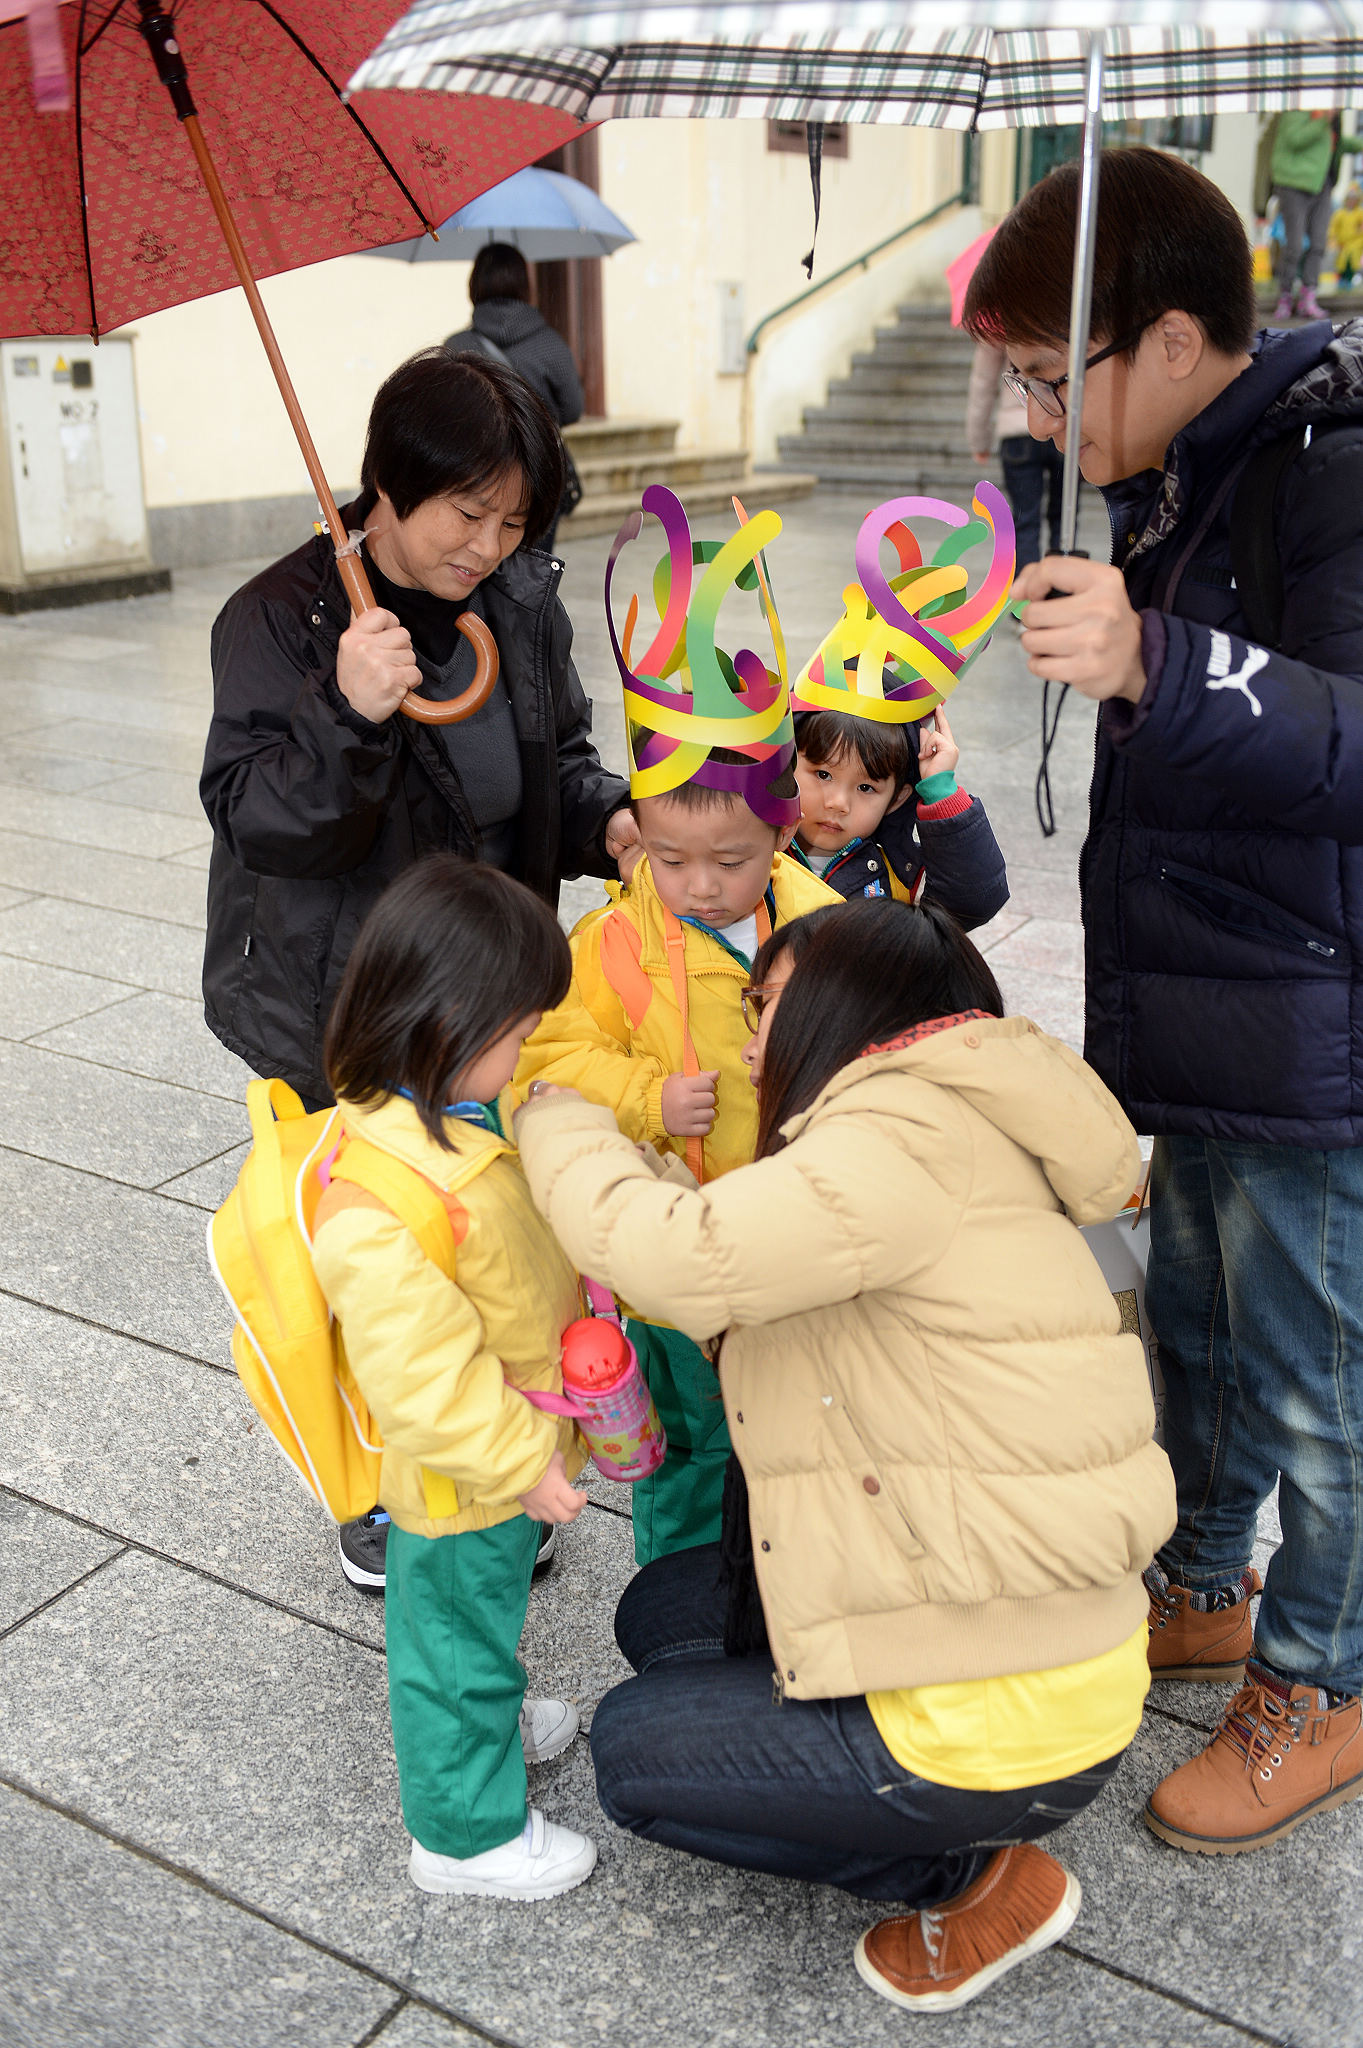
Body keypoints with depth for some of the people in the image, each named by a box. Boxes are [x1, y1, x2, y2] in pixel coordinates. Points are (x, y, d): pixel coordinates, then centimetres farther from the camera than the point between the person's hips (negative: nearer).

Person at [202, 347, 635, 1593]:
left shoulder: (524, 604, 1)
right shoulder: (281, 622, -13)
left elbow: (559, 764, 13)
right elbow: (260, 823, -18)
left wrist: (608, 819, -8)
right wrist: (346, 718, -34)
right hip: (344, 1016, -4)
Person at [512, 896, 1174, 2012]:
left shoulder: (909, 1144, -22)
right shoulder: (934, 1141, 10)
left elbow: (671, 1256, -30)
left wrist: (553, 1114, -11)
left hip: (1014, 1719, -9)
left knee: (630, 1748, 7)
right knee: (663, 1611, 20)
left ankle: (977, 1875, 11)